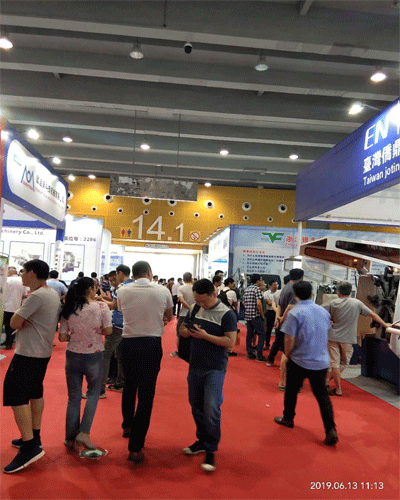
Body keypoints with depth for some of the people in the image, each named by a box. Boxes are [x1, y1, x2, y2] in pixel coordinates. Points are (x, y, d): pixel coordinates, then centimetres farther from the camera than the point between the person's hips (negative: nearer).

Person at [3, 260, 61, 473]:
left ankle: (29, 446, -6)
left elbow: (14, 323, -17)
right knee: (35, 393, 18)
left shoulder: (36, 296, -20)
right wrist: (26, 320, -7)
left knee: (16, 397, -6)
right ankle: (34, 437, 28)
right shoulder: (53, 294, 10)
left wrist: (20, 316, 0)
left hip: (28, 354, -10)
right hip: (44, 352, 10)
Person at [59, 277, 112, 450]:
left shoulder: (68, 310, -3)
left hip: (73, 356, 3)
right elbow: (107, 330, -10)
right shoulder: (101, 307, -12)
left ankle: (70, 438, 24)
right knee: (93, 393, 17)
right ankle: (84, 432, 6)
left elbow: (62, 337, -3)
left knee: (73, 397, 15)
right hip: (94, 356, -3)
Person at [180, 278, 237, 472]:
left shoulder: (226, 314, -12)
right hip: (195, 366, 6)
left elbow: (230, 341, -17)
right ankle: (202, 441, 35)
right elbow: (182, 329, 14)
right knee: (196, 406, 16)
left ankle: (211, 451, 9)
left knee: (211, 410, -7)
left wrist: (205, 335, -23)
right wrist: (188, 331, -10)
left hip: (215, 369, -6)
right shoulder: (194, 309, 4)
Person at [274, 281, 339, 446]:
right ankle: (330, 430, 3)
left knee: (291, 391, 17)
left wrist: (287, 355, 1)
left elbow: (289, 340, -16)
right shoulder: (323, 311, 1)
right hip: (322, 362, 4)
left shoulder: (295, 313, -16)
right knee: (322, 394, 12)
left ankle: (288, 418, 33)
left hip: (300, 361, -4)